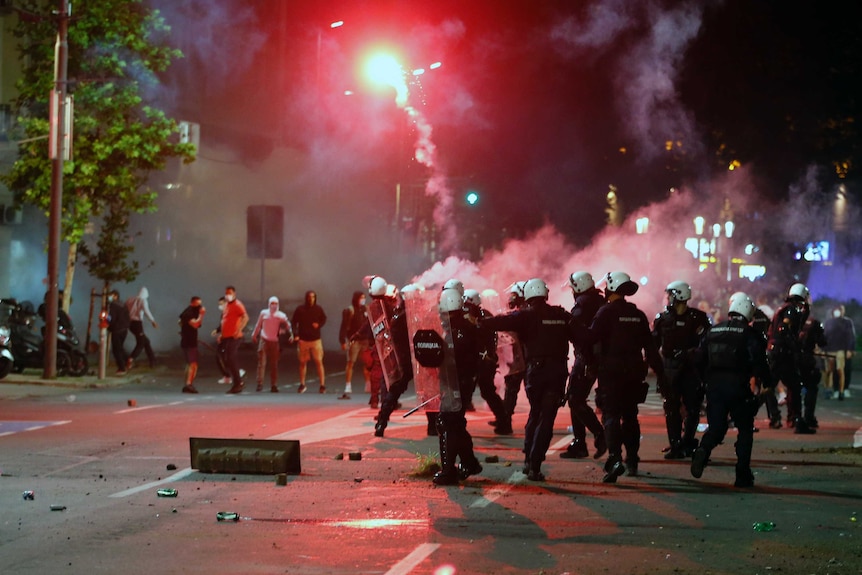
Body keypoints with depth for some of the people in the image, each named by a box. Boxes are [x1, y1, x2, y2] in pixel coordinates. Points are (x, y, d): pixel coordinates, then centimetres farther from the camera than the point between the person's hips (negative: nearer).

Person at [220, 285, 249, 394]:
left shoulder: (237, 305, -9)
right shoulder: (226, 305, 18)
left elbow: (245, 318, -21)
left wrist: (239, 330, -27)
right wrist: (221, 334, 20)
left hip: (234, 337, -9)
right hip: (226, 336, 9)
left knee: (230, 360, -12)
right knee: (228, 361, 9)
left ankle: (237, 384, -7)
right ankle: (238, 382, 16)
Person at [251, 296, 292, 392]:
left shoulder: (281, 316, 3)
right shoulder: (263, 313, 7)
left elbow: (287, 326, -3)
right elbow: (258, 326, 17)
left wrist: (291, 335, -18)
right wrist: (254, 335, 22)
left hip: (275, 342, 0)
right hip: (264, 340, 0)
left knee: (274, 365, 4)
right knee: (262, 362, -8)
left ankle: (273, 386, 8)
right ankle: (260, 384, -7)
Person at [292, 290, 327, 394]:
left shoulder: (318, 309, 0)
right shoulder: (300, 309, -3)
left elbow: (324, 319, 15)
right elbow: (293, 322, 3)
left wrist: (319, 324, -6)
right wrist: (295, 334, -8)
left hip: (316, 340, 0)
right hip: (303, 340, 0)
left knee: (319, 362, -6)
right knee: (303, 362, 7)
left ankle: (322, 385, -2)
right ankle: (302, 384, 19)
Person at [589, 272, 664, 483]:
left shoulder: (606, 312, -9)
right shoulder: (638, 315, 9)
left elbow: (591, 337, -16)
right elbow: (650, 346, 10)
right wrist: (660, 371, 13)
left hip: (611, 371, -5)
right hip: (634, 371, 5)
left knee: (611, 415, -7)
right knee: (630, 415, 17)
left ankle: (615, 458, -25)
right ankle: (632, 461, 22)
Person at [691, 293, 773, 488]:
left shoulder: (713, 331, 10)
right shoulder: (749, 333, -5)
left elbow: (699, 360, 12)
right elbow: (758, 362, -14)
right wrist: (767, 382, 0)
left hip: (714, 386, 4)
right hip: (738, 387, -4)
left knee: (716, 427, 13)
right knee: (745, 429, 10)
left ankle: (703, 450, -19)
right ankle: (743, 475, 6)